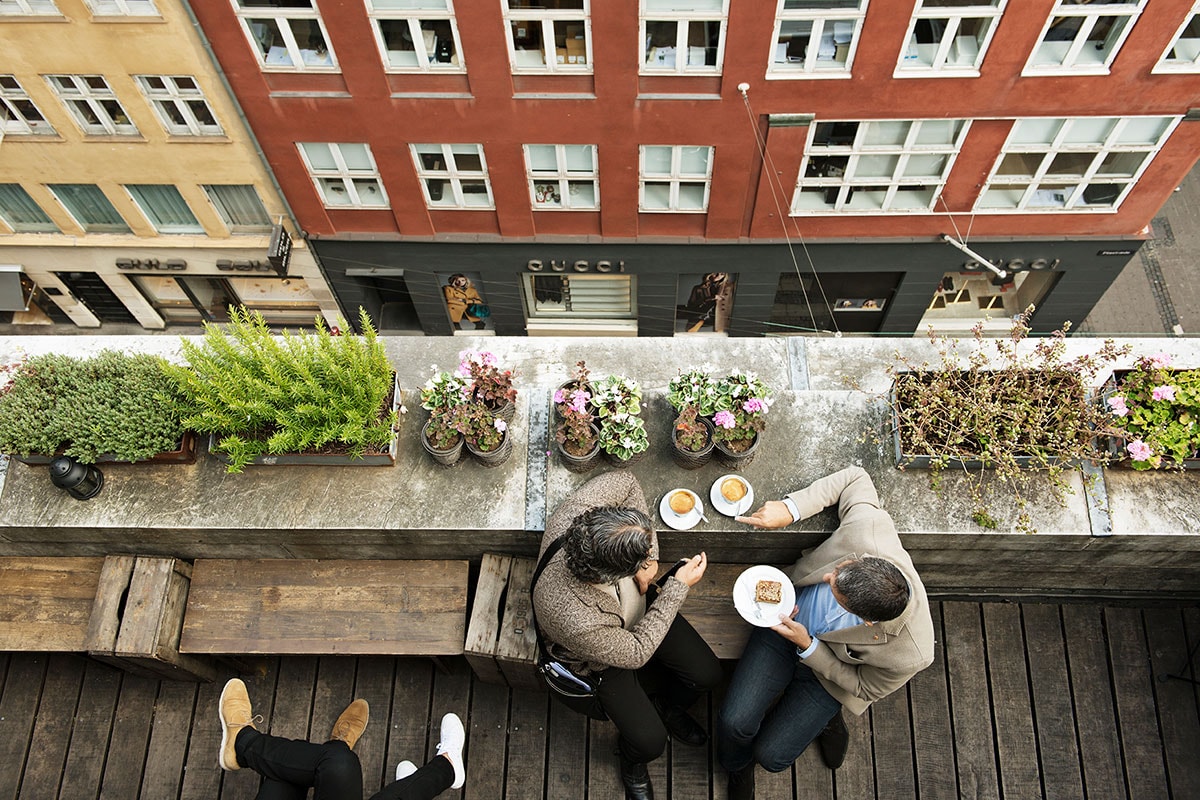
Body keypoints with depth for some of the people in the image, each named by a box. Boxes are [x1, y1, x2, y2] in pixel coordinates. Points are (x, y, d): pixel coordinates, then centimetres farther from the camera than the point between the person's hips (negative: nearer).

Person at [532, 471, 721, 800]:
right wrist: (679, 585, -22)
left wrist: (650, 557, -19)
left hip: (641, 605, 5)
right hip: (603, 660, -5)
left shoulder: (576, 512, -39)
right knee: (650, 742, -3)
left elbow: (625, 482, -15)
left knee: (707, 674, 4)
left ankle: (668, 707, 38)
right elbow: (636, 653, -25)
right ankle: (631, 758, 35)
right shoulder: (576, 620, -46)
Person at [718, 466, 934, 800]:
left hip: (828, 668, -2)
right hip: (787, 615, 2)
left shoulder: (908, 656, -36)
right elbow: (855, 478, -15)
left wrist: (806, 646, -24)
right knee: (734, 723, -8)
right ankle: (737, 765, 30)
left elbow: (864, 688, -14)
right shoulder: (869, 530, -38)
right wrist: (790, 508, -24)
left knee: (771, 756, -3)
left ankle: (826, 719, 30)